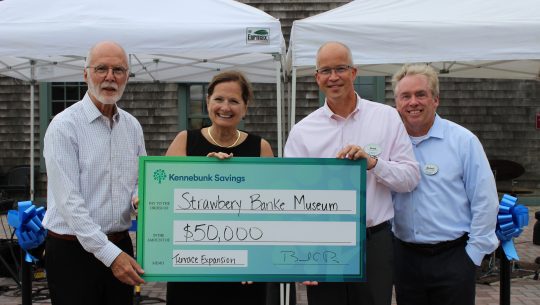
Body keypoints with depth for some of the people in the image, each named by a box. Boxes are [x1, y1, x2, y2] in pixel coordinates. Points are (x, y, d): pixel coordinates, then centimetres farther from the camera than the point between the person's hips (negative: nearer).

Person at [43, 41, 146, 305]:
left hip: (120, 246, 6)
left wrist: (140, 197, -8)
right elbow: (68, 200, -18)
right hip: (73, 250, -5)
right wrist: (109, 253, -22)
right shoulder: (64, 126, -12)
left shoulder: (132, 126, 7)